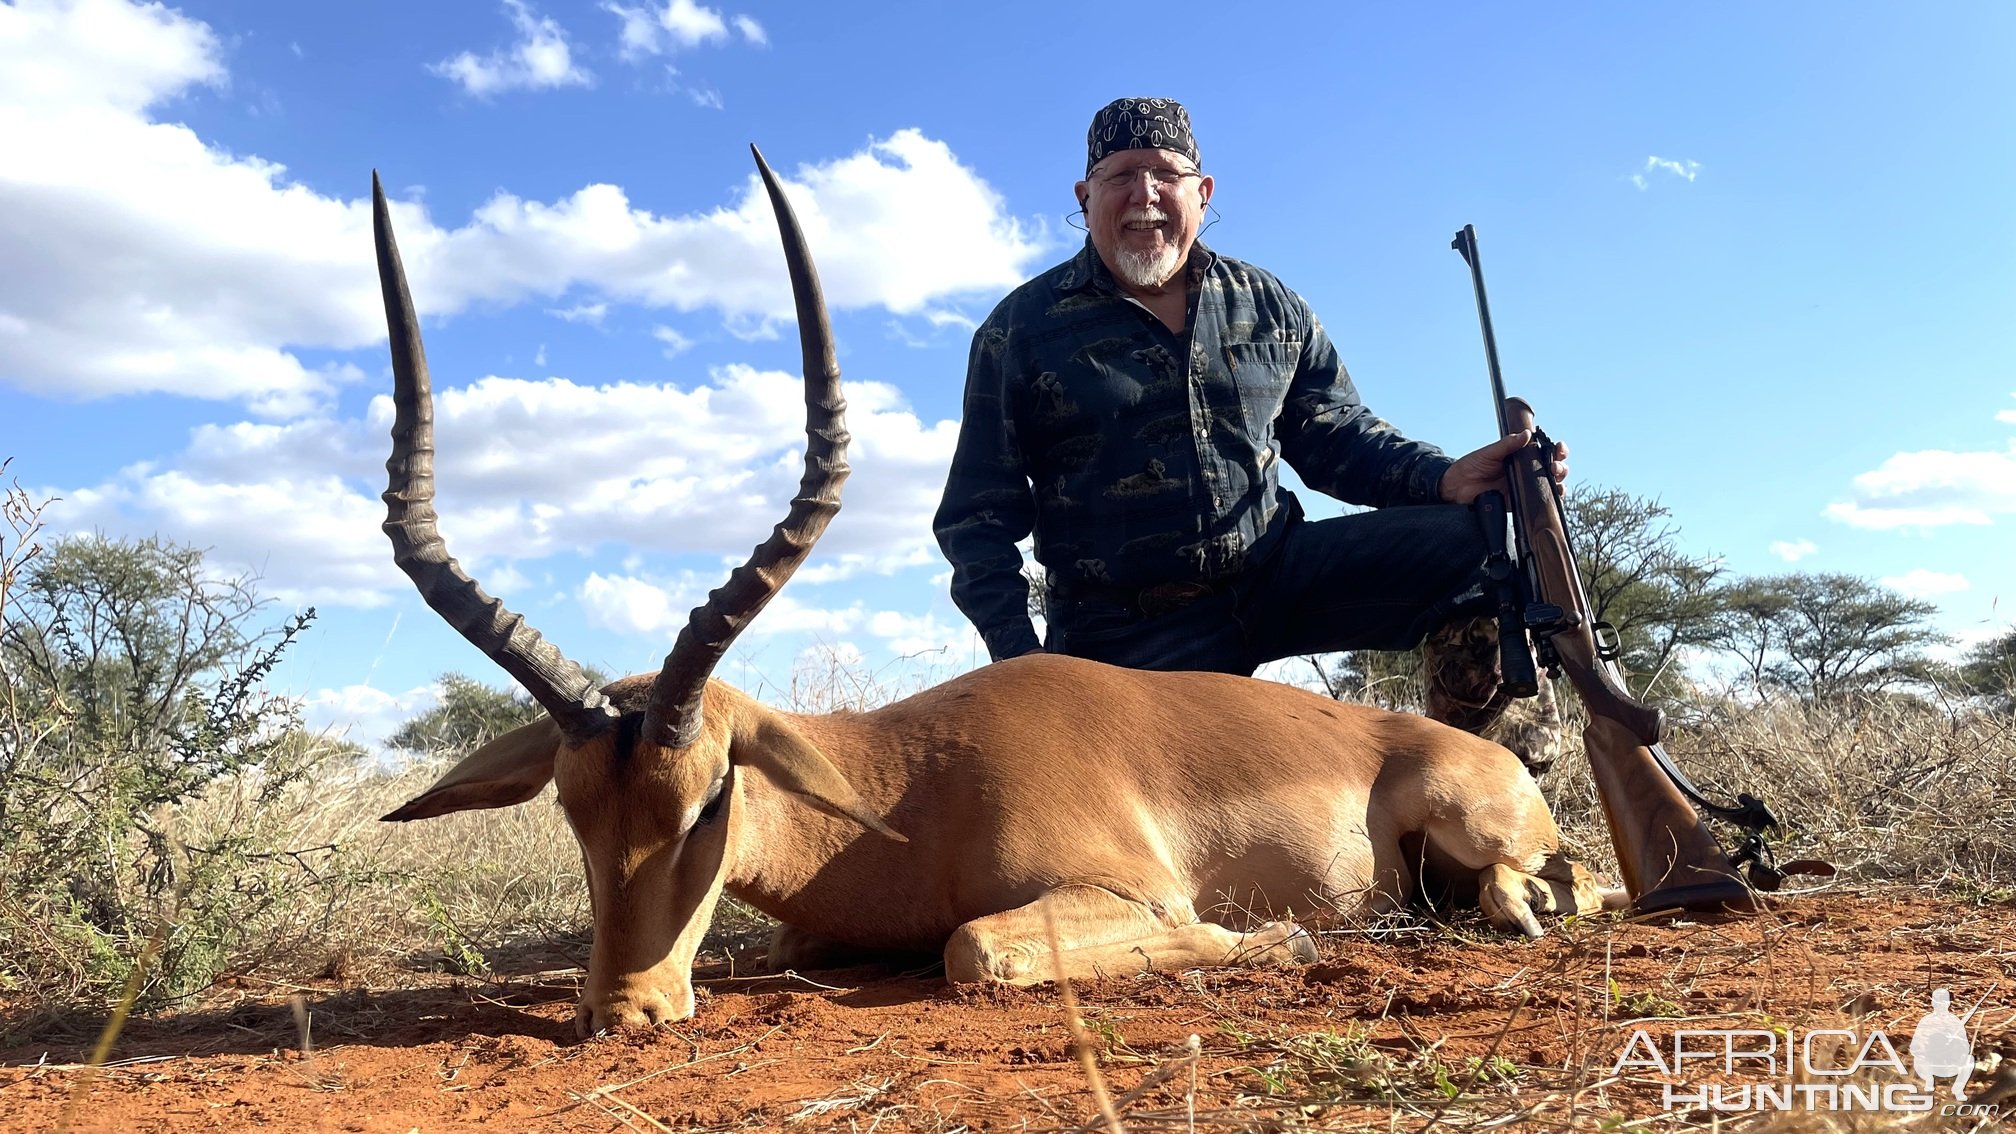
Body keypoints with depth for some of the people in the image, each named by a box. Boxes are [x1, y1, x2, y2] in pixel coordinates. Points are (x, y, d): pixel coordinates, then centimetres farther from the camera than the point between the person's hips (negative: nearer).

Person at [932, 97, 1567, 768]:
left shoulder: (1266, 304, 9)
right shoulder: (1021, 330, -1)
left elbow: (1338, 436, 14)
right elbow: (979, 518, -1)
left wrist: (1443, 478, -9)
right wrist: (1020, 657, -14)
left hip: (1276, 572, 3)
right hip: (1129, 634, -3)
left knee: (1472, 540, -13)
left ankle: (1471, 734, 7)